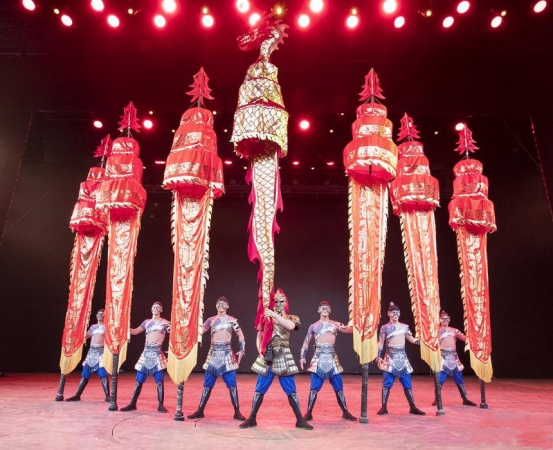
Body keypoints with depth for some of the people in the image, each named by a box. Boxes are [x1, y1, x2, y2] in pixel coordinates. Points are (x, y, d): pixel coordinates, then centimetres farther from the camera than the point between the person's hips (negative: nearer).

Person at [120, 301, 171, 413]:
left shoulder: (164, 322, 3)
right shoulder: (147, 322, 14)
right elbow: (134, 331, 19)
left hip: (157, 353, -3)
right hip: (146, 352, 3)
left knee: (159, 381, -4)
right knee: (139, 380, 6)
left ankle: (160, 405, 4)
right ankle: (132, 404, 16)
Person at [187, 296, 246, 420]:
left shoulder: (232, 321, 3)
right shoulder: (211, 320, 7)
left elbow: (241, 336, 8)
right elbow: (199, 331, -2)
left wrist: (242, 351, 1)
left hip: (227, 354, -2)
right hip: (213, 354, 2)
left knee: (232, 384, -2)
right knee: (207, 384, 6)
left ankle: (237, 412, 7)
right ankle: (200, 411, 16)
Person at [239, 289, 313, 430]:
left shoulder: (291, 318, 4)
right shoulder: (267, 317, 7)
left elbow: (291, 326, -21)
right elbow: (259, 336, 11)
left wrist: (274, 315, -25)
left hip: (283, 357, -1)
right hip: (267, 356, 1)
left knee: (291, 390, 3)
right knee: (259, 390, 5)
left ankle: (300, 420, 13)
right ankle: (252, 419, 17)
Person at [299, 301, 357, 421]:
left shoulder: (336, 324, 6)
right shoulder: (313, 326, 6)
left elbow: (351, 330, -6)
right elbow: (306, 342, 9)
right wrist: (302, 357, 1)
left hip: (332, 358, 1)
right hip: (318, 358, -1)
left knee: (339, 387, 6)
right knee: (314, 387, -2)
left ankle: (345, 412, 19)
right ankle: (309, 413, 8)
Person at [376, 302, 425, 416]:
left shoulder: (404, 327, 9)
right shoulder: (385, 328, 1)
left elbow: (412, 340, 10)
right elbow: (380, 344, 0)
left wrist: (421, 339, -9)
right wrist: (378, 357, -8)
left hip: (402, 357, 3)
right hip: (390, 357, -3)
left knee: (407, 383, 6)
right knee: (387, 383, -2)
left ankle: (413, 407, 14)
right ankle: (384, 407, 5)